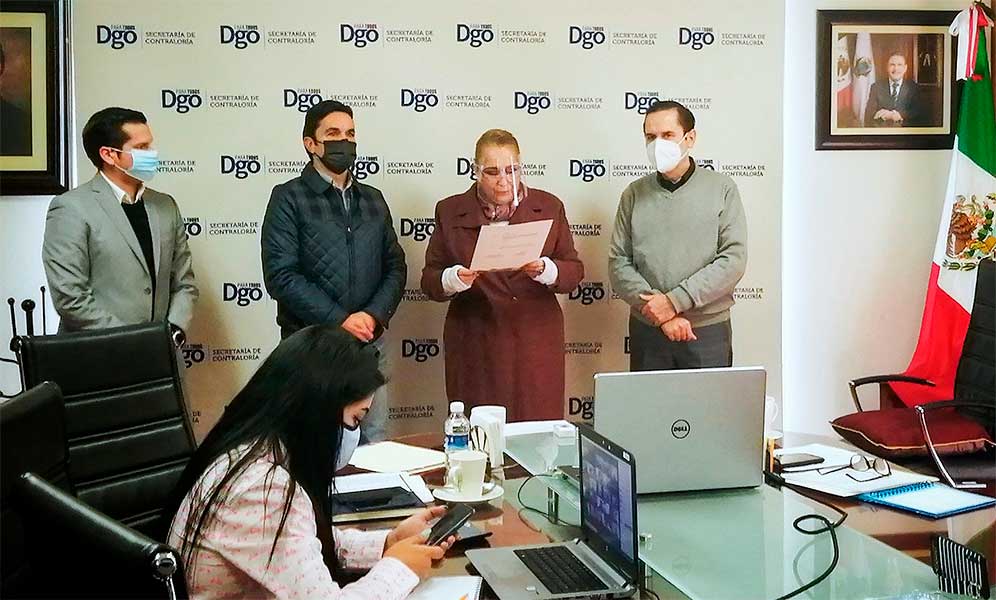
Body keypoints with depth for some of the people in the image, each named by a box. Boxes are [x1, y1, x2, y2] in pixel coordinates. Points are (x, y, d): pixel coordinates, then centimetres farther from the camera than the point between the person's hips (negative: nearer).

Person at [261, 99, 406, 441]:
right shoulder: (289, 198, -2)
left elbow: (395, 267, 11)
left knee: (373, 444, 10)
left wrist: (373, 315, -7)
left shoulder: (373, 200, 15)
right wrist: (339, 320, -14)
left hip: (370, 343, 5)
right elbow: (281, 275, -11)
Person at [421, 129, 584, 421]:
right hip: (475, 350, 0)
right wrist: (453, 280, -17)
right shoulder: (451, 211, 6)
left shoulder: (548, 206, 7)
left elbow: (574, 271, 6)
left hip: (536, 343, 1)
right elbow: (430, 280, 5)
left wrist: (545, 270, -14)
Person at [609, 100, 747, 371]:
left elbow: (734, 259, -8)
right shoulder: (634, 194, 5)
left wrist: (675, 301, -15)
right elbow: (618, 263, 0)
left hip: (709, 331, -1)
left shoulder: (721, 188, -1)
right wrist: (661, 313, -12)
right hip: (646, 331, 2)